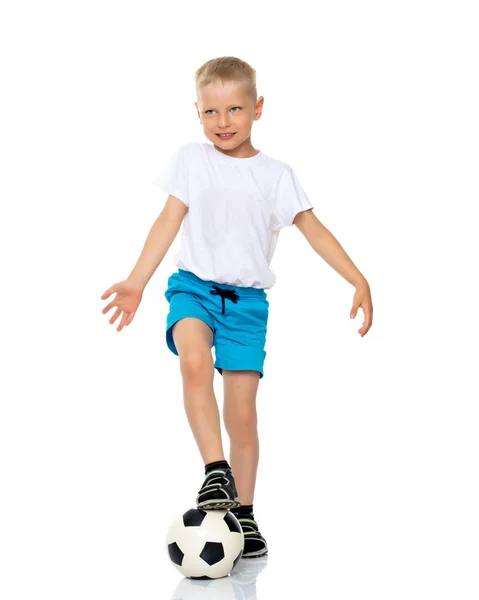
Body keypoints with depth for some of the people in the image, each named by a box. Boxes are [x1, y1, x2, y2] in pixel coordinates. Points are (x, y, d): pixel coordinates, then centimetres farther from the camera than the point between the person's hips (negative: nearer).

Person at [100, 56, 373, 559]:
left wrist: (358, 280, -3)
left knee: (242, 412, -1)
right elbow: (168, 223, 4)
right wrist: (135, 282, -3)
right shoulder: (190, 160, 6)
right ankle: (215, 472, -28)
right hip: (193, 286, 0)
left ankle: (243, 514, 14)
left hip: (248, 298, 1)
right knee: (194, 361, -34)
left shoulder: (276, 174, 6)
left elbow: (314, 231, 6)